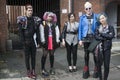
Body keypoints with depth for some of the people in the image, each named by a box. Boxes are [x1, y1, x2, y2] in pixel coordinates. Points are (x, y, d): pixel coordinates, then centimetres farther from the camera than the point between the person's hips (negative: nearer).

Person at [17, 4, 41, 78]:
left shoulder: (36, 20, 6)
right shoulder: (22, 20, -3)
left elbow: (37, 31, 6)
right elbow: (20, 32, -5)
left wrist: (38, 41, 0)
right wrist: (23, 41, -11)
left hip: (33, 41, 3)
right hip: (26, 42, -3)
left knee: (33, 56, 8)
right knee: (27, 57, 6)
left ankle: (33, 70, 18)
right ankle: (28, 71, 15)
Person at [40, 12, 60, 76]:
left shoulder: (54, 24, 11)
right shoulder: (43, 24, 2)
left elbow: (57, 32, 6)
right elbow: (42, 32, -5)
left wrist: (57, 40, -1)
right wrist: (43, 40, -12)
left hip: (53, 41, 3)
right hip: (46, 41, -3)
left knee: (52, 54, 10)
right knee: (45, 54, -4)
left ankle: (52, 68, 21)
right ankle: (43, 69, 3)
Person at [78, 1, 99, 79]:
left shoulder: (96, 16, 2)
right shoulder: (82, 17, 4)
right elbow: (80, 28, 4)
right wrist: (80, 39, -1)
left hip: (94, 38, -1)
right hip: (85, 38, 1)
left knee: (95, 54, 4)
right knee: (86, 55, 9)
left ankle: (96, 70, 16)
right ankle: (86, 71, 18)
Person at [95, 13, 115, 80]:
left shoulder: (110, 27, 4)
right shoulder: (98, 28, 8)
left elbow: (111, 36, -11)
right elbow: (96, 37, -6)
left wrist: (101, 34, -9)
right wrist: (106, 38, -14)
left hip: (107, 48, -1)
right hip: (100, 48, 1)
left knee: (107, 64, 0)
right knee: (99, 64, 4)